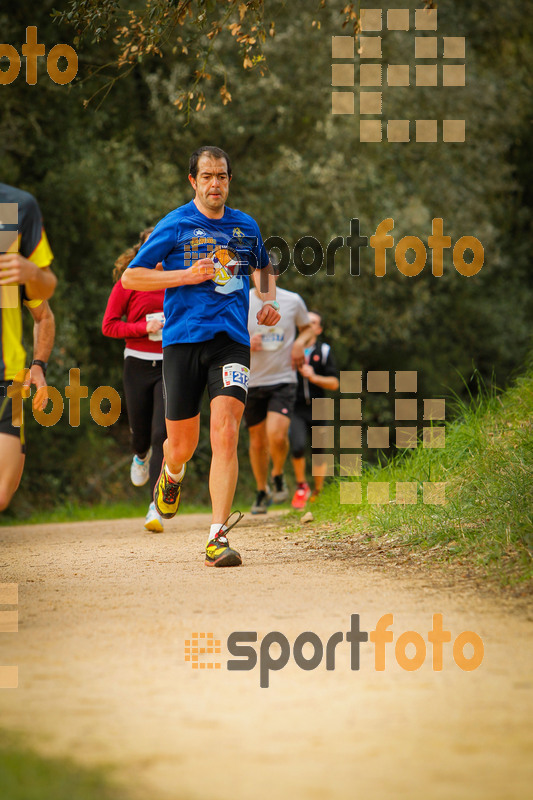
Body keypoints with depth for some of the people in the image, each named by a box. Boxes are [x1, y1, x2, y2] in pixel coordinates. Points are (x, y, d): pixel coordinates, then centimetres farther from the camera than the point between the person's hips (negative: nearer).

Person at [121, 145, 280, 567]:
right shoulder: (174, 226, 2)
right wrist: (187, 276, -10)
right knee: (182, 444, 6)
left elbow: (263, 266, 34)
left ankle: (218, 538, -19)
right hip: (183, 341, -1)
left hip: (232, 339, 1)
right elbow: (130, 277, 1)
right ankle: (172, 474, 46)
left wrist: (269, 299, 13)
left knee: (225, 433, -17)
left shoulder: (246, 226, 13)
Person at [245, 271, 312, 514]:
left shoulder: (293, 301, 1)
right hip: (252, 382, 1)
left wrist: (300, 342, -3)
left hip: (283, 380, -1)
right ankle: (262, 491, 29)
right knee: (257, 441, 7)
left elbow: (306, 328, 20)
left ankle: (278, 476, 9)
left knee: (277, 435, -20)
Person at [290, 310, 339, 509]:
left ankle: (317, 494, 26)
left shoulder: (324, 351, 5)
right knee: (297, 446, -24)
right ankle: (301, 487, -2)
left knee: (319, 455, 5)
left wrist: (313, 377, -13)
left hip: (317, 410, 1)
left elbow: (334, 383, 2)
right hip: (296, 409, -1)